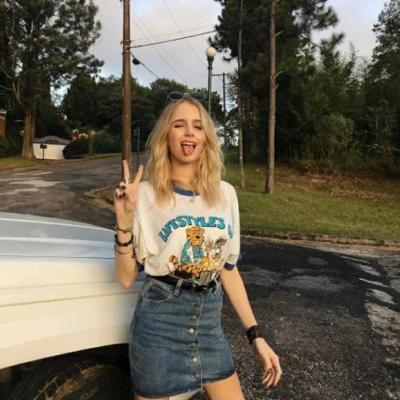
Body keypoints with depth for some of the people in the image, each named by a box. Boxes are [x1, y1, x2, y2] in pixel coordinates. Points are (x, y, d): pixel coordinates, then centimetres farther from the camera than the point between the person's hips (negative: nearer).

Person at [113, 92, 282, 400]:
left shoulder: (225, 194, 1)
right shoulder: (146, 194, -9)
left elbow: (228, 270, 7)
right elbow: (126, 278, -8)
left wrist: (256, 335, 6)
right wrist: (124, 222, -22)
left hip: (209, 327, 4)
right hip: (158, 328, -3)